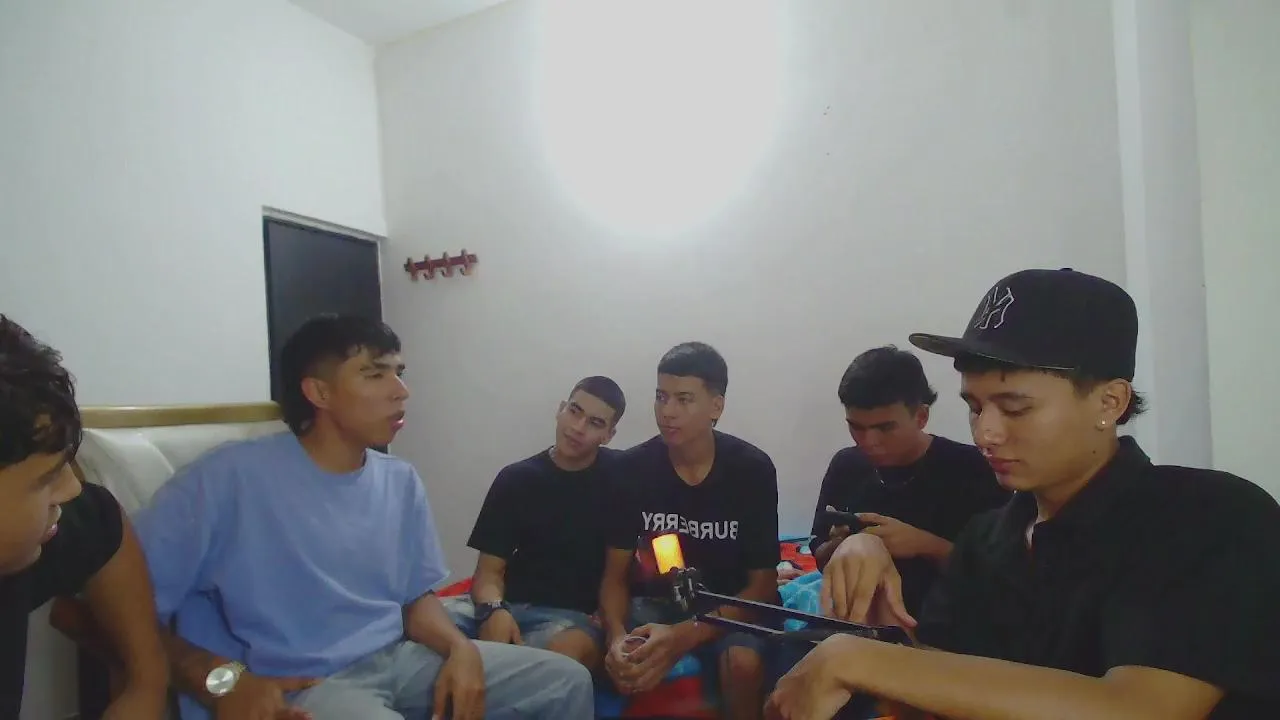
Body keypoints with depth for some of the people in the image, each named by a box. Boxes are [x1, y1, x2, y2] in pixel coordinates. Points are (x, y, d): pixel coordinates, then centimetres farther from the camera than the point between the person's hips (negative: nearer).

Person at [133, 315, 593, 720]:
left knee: (567, 681, -2)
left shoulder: (401, 482, 6)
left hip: (399, 658, 6)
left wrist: (461, 648, -6)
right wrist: (222, 681, -21)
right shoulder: (231, 477, -13)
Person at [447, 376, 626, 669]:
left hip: (574, 613, -2)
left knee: (567, 651, -39)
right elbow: (489, 569, 6)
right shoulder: (516, 478, 9)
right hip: (510, 605, 2)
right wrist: (495, 609, -16)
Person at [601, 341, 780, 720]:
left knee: (743, 662, -33)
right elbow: (615, 574, -5)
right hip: (657, 600, 2)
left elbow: (763, 585, -13)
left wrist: (685, 635, -28)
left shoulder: (752, 468, -15)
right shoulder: (632, 467, -10)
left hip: (730, 606, -2)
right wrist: (617, 636, -28)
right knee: (623, 662, -27)